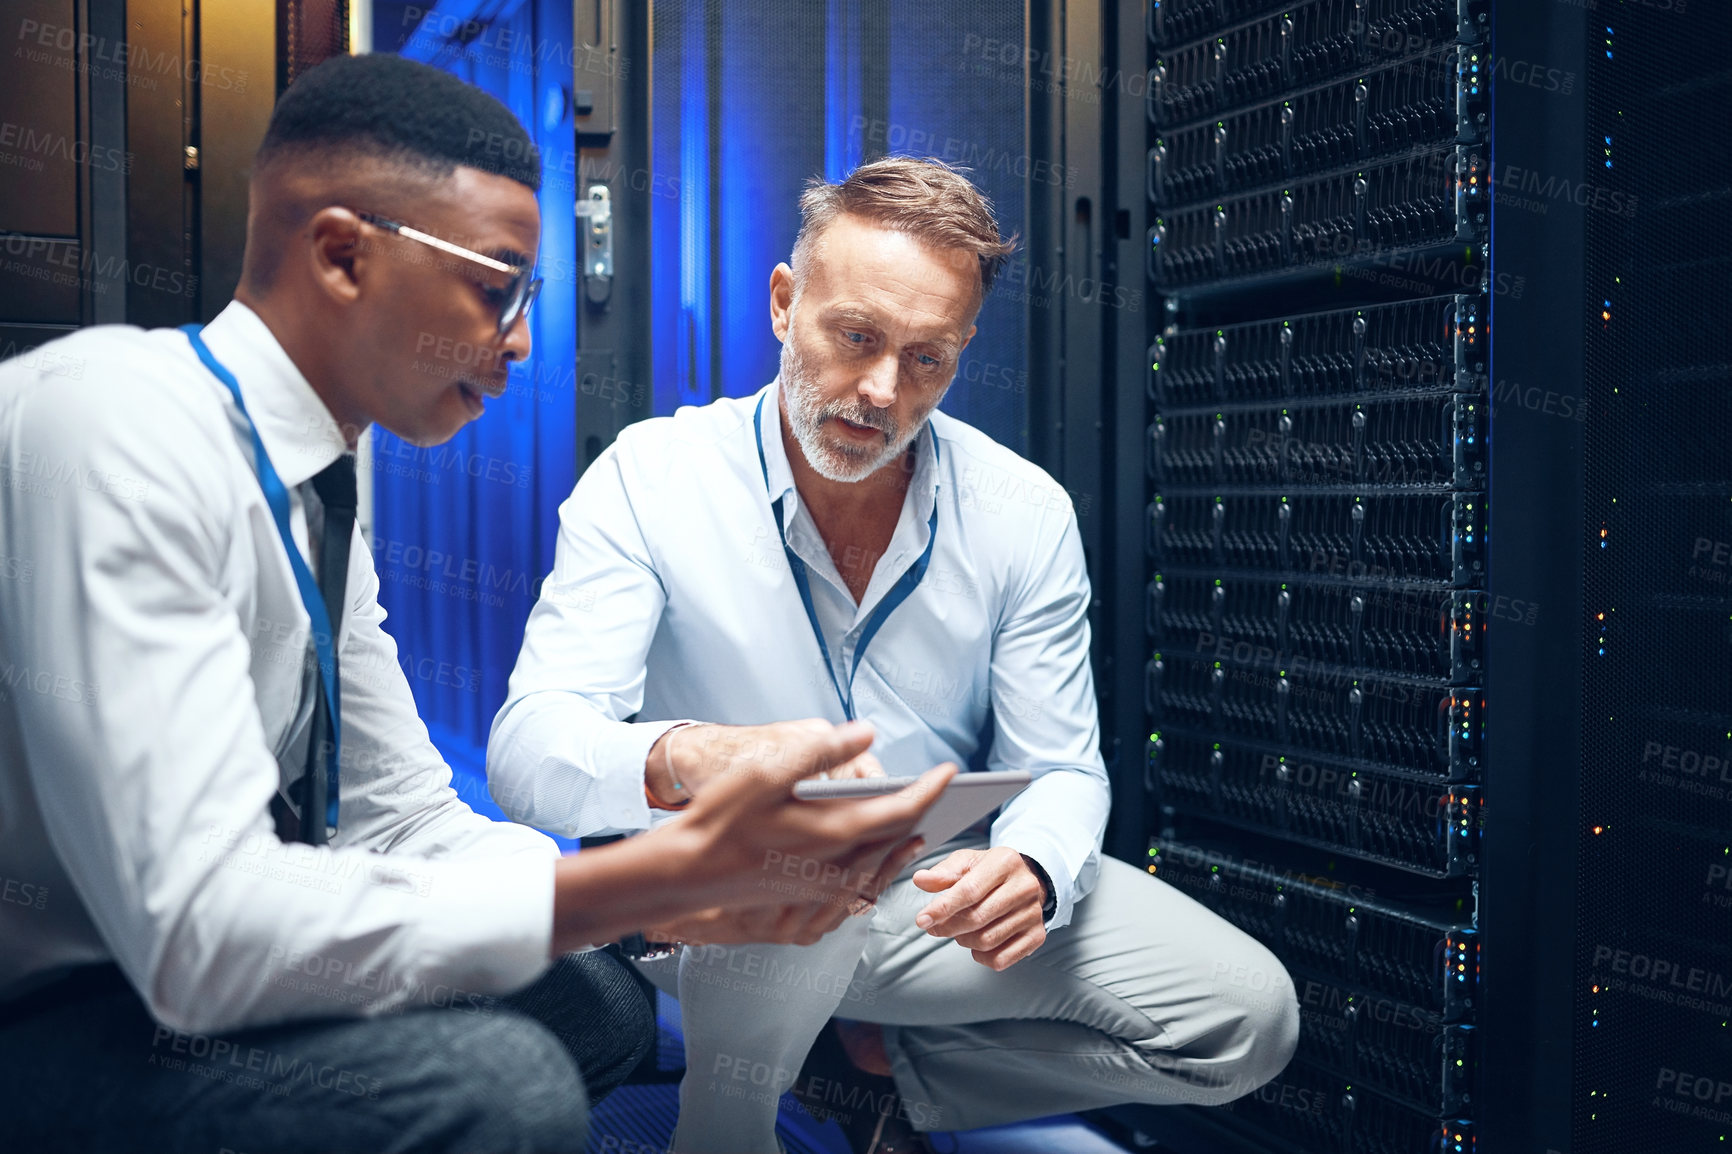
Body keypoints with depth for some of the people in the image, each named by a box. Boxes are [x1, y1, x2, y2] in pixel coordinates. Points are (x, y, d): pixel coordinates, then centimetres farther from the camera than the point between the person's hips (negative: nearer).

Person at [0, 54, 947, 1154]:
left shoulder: (321, 501, 6)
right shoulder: (118, 421, -22)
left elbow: (409, 823, 8)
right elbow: (199, 931, -30)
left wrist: (724, 897, -7)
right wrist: (681, 865, -29)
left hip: (153, 985, 9)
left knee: (602, 1000, 10)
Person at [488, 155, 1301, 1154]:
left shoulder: (1026, 513, -6)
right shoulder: (649, 477, -14)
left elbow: (1059, 770, -2)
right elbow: (528, 749, -22)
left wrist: (1031, 869, -28)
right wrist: (676, 763, -46)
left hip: (936, 895, 4)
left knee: (1248, 1016, -9)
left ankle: (879, 1067, 4)